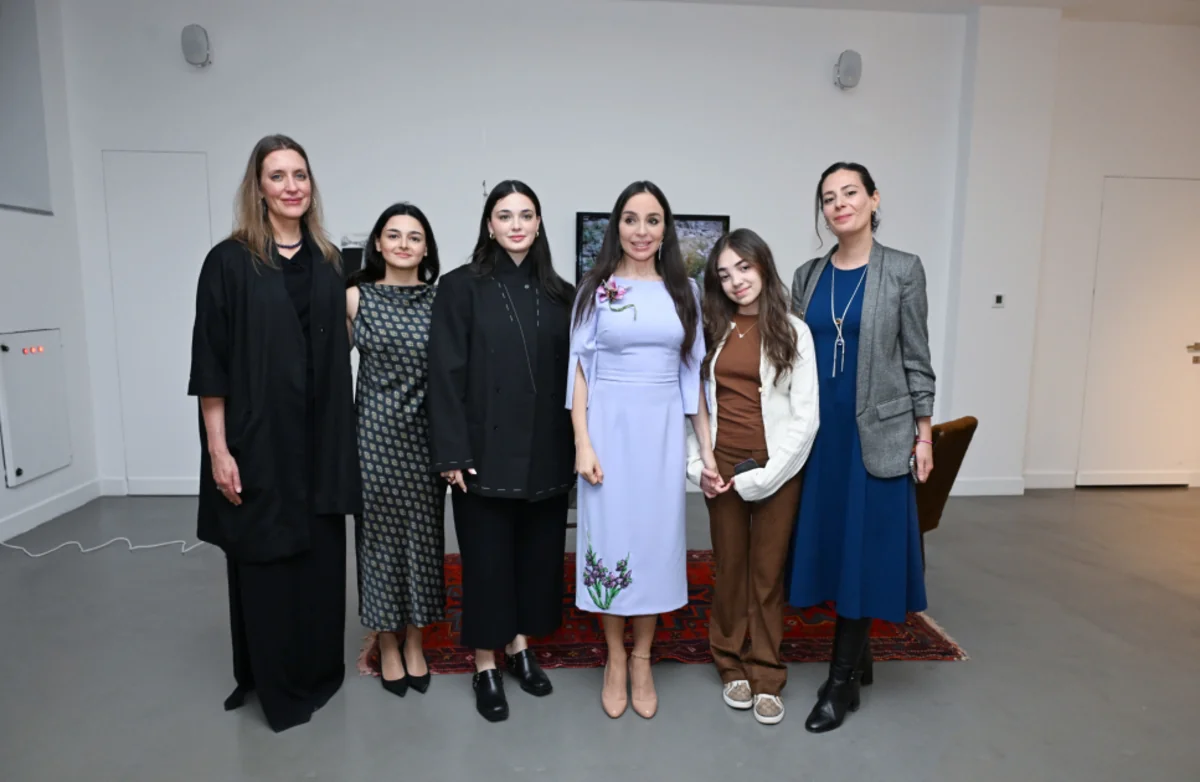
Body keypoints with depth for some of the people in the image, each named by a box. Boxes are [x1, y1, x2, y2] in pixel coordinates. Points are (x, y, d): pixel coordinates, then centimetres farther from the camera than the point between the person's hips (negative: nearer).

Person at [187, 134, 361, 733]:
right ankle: (271, 681, 27)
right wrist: (218, 449, -12)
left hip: (319, 438, 4)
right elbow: (210, 361, -8)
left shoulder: (328, 262, 8)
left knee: (320, 556, 12)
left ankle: (317, 670, 32)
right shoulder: (229, 261, -5)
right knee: (265, 559, 7)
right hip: (258, 438, -4)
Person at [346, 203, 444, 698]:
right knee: (381, 533, 7)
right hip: (375, 432, -1)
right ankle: (387, 648, 24)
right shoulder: (355, 298, 0)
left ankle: (415, 644, 27)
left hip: (425, 434, 1)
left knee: (423, 533, 9)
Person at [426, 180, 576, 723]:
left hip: (546, 453, 4)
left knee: (538, 550, 13)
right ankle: (486, 664, 24)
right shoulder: (460, 288, -2)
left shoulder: (559, 294, 8)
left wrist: (577, 444, 2)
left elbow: (573, 373, 7)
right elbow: (446, 375, -7)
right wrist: (451, 453, -13)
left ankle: (521, 646, 33)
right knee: (487, 554, 7)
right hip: (486, 451, -3)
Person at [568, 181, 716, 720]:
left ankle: (642, 661, 25)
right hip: (609, 427, -2)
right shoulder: (596, 288, 1)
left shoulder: (684, 290, 7)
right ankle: (615, 661, 23)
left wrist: (707, 445, 6)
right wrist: (582, 443, -9)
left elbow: (694, 372, 9)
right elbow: (579, 370, -1)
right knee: (609, 539, 4)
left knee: (656, 539, 8)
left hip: (663, 429, 2)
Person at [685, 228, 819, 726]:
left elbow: (806, 416, -7)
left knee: (768, 573, 7)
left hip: (775, 471, -2)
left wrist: (763, 476, -11)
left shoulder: (792, 332, -3)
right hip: (721, 469, 2)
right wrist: (697, 466, -3)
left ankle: (766, 678, 21)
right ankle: (732, 666, 28)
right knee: (729, 569, 12)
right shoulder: (712, 332, 6)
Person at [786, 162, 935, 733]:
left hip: (877, 432, -4)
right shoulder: (808, 275, 8)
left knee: (862, 549, 0)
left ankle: (841, 681, 13)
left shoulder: (903, 270, -2)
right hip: (819, 430, 4)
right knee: (829, 543, 9)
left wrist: (923, 435, -3)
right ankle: (858, 657, 28)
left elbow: (917, 359, -1)